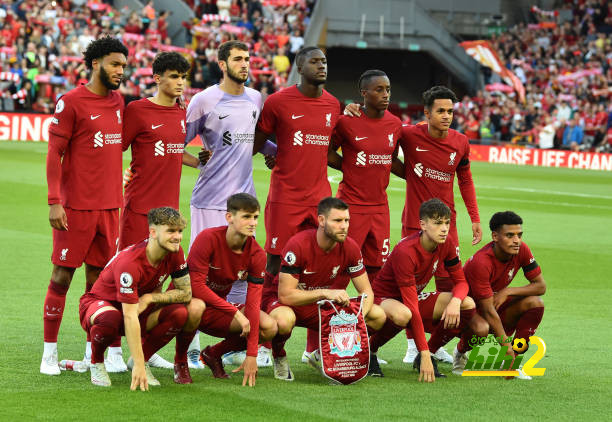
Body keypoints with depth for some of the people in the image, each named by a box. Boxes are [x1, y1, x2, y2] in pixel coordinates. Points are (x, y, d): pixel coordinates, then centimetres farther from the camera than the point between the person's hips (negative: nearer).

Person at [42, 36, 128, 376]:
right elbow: (54, 153, -8)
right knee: (62, 276, -2)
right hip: (76, 207, -6)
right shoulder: (71, 102, -8)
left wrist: (118, 197, 16)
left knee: (98, 277, 8)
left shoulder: (117, 102, 12)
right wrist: (54, 202, -14)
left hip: (109, 206, 6)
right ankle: (49, 353, 5)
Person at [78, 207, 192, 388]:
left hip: (140, 307, 6)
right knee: (111, 318, -42)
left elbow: (186, 293, -8)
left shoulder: (175, 253, -14)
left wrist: (149, 298, -24)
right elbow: (130, 316, -37)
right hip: (99, 303, -5)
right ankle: (96, 363, -9)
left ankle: (141, 358, -1)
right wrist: (139, 365, -41)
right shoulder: (130, 262, -33)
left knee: (179, 313, -22)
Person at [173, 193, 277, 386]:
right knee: (195, 307, -42)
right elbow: (196, 286, -27)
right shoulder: (208, 238, -23)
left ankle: (214, 353, 9)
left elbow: (253, 303, -13)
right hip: (189, 300, -5)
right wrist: (235, 312, -29)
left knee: (269, 328, -17)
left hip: (218, 312, 5)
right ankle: (180, 362, -13)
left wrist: (251, 355, -18)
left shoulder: (256, 254, -10)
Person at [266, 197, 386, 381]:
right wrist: (326, 293, -36)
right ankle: (279, 357, -6)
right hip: (291, 304, -5)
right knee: (284, 320, -42)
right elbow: (286, 294, -27)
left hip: (325, 309, 5)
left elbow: (366, 292, -6)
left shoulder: (350, 248, -12)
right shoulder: (298, 245, -26)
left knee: (377, 316, -14)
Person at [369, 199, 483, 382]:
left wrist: (455, 301, -26)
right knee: (401, 315, -43)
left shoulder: (446, 243, -9)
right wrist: (425, 354, -35)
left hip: (416, 296, 7)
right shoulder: (405, 252, -30)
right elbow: (412, 306, -32)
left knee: (468, 305, -14)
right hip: (383, 298, -7)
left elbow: (461, 281, 1)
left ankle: (428, 355, -3)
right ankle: (370, 349, -12)